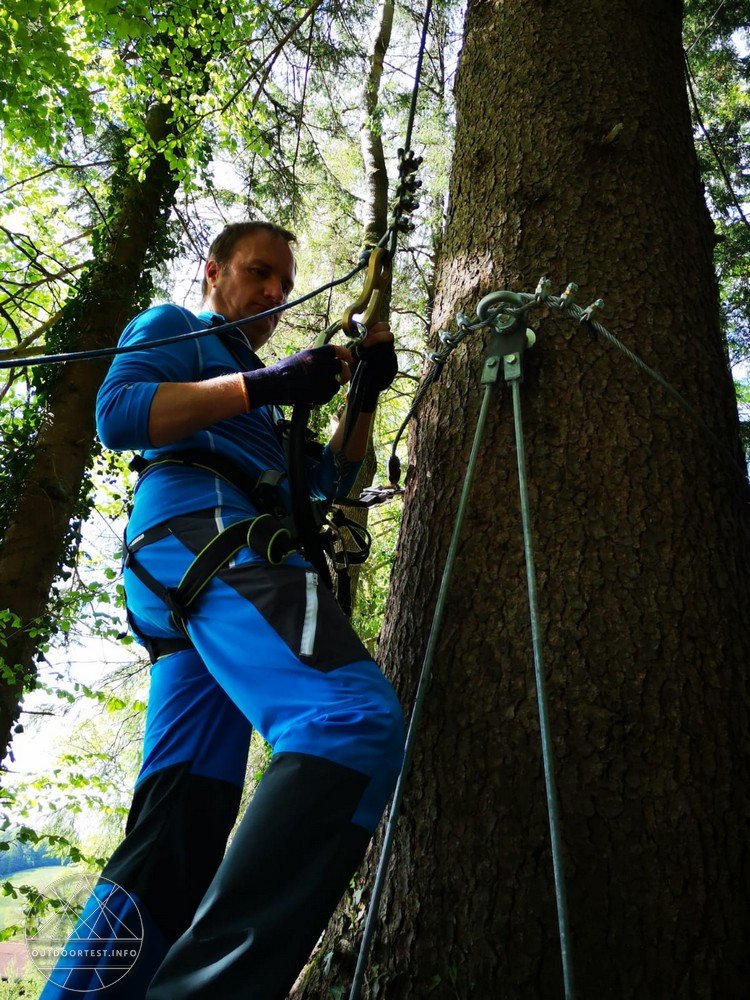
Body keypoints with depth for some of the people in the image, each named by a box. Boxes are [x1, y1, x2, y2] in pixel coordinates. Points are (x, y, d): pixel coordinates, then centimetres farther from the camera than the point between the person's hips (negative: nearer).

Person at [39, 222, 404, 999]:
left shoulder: (251, 390, 40)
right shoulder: (172, 327, 19)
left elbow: (326, 483, 32)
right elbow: (117, 412, -2)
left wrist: (364, 394, 19)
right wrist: (265, 384, -9)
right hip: (200, 528, -9)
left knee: (179, 828, 0)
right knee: (355, 717, -31)